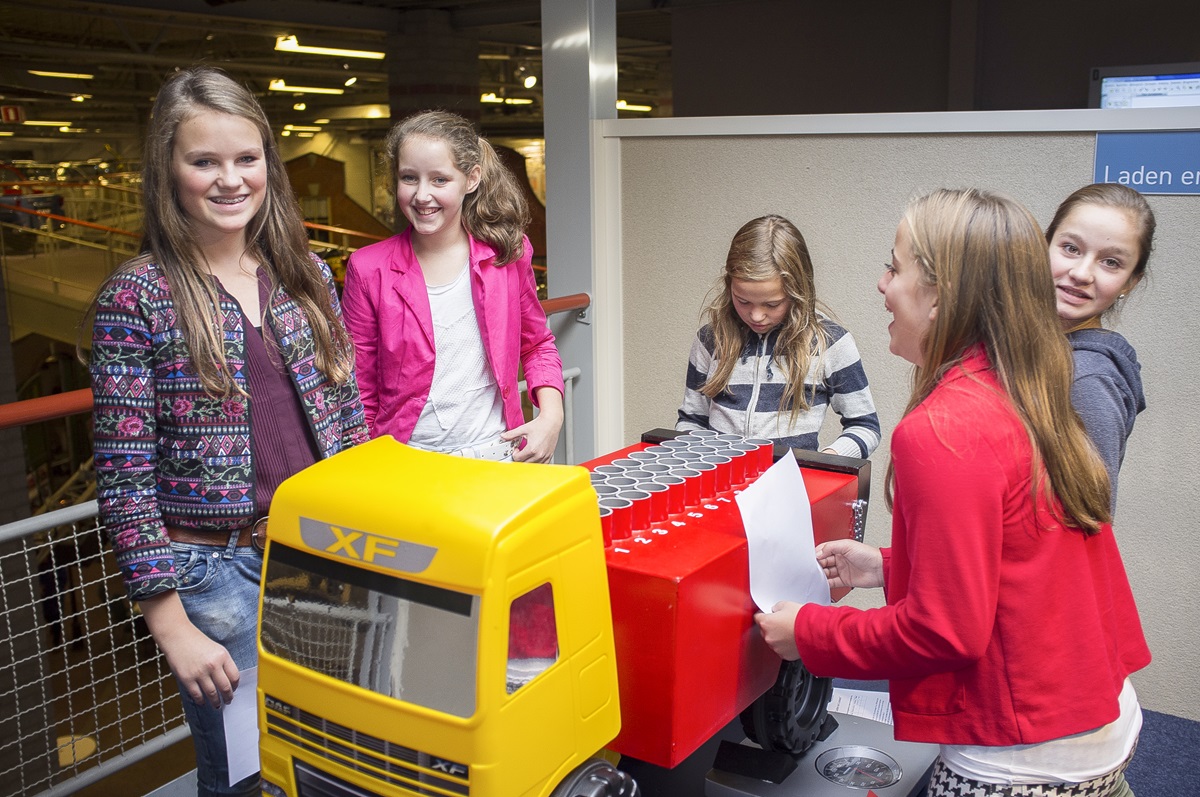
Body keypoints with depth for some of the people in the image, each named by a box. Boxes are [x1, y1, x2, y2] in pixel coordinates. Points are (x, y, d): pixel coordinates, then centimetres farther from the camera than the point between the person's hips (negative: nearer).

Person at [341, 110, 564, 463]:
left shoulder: (507, 253, 1)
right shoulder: (369, 269, -3)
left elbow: (537, 345, 16)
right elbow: (359, 392, 3)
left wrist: (551, 416, 1)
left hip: (497, 455, 1)